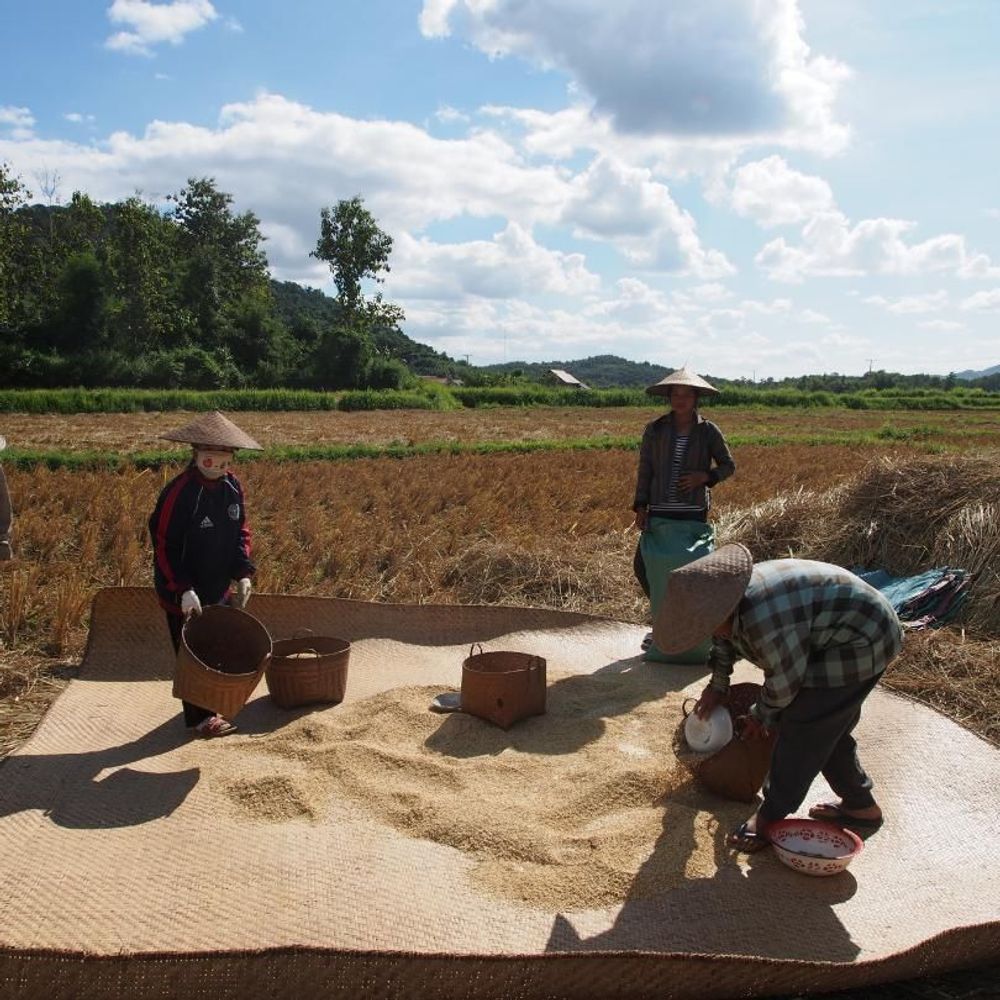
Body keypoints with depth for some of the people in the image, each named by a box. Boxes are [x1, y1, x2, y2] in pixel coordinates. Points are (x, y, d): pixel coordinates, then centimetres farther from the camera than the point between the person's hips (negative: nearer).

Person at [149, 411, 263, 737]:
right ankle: (199, 717, 20)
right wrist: (184, 590, -24)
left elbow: (240, 533, 9)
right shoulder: (179, 491, -21)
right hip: (184, 595, -6)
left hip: (220, 588, 6)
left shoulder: (232, 487, -1)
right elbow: (164, 546, -18)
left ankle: (212, 705, 36)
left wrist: (243, 573, -4)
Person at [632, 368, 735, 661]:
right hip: (659, 515, 2)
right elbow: (644, 469, 5)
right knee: (644, 566, -1)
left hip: (693, 515, -2)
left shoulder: (708, 431, 1)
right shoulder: (655, 429, 3)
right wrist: (640, 508, -1)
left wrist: (705, 476, -11)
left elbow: (729, 466, 9)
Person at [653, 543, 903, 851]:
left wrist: (762, 716, -2)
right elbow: (725, 641, 19)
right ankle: (862, 806, 31)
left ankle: (769, 818, 5)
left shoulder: (763, 617, -35)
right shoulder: (735, 598, -5)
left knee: (802, 730, -7)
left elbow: (785, 680, -20)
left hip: (859, 645, -10)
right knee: (828, 732, 16)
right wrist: (717, 687, 25)